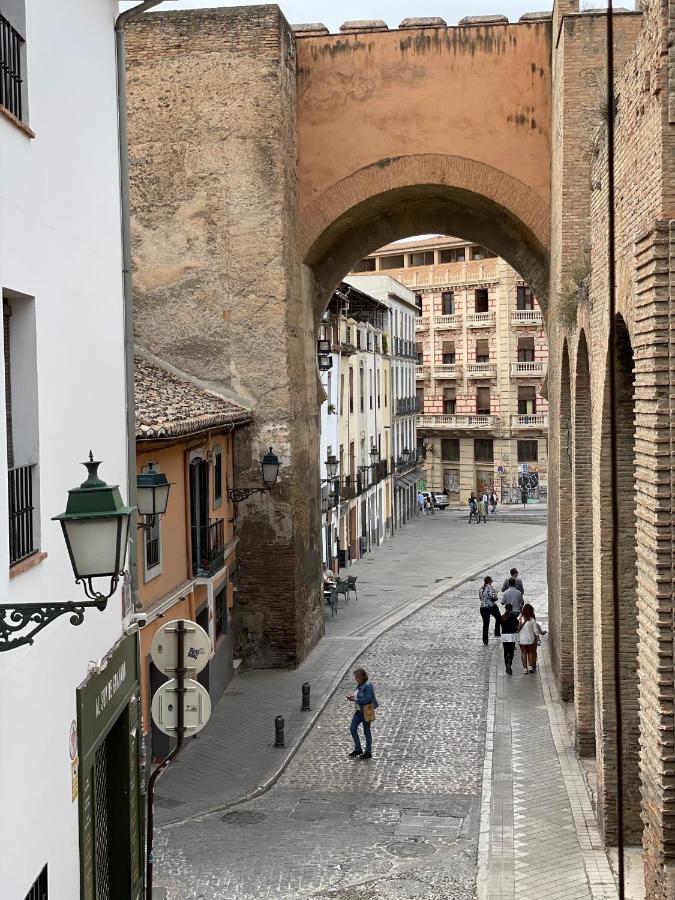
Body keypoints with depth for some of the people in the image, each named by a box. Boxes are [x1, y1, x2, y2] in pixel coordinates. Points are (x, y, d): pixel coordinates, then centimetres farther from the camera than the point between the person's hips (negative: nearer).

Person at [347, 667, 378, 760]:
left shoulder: (367, 686, -20)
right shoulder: (360, 685, 8)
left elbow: (367, 699, -25)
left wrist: (356, 700, -22)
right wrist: (352, 696, 0)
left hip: (366, 711, -10)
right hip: (359, 711, 10)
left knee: (366, 731, 2)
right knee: (352, 728, 10)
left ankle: (368, 753, 15)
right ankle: (358, 749, 22)